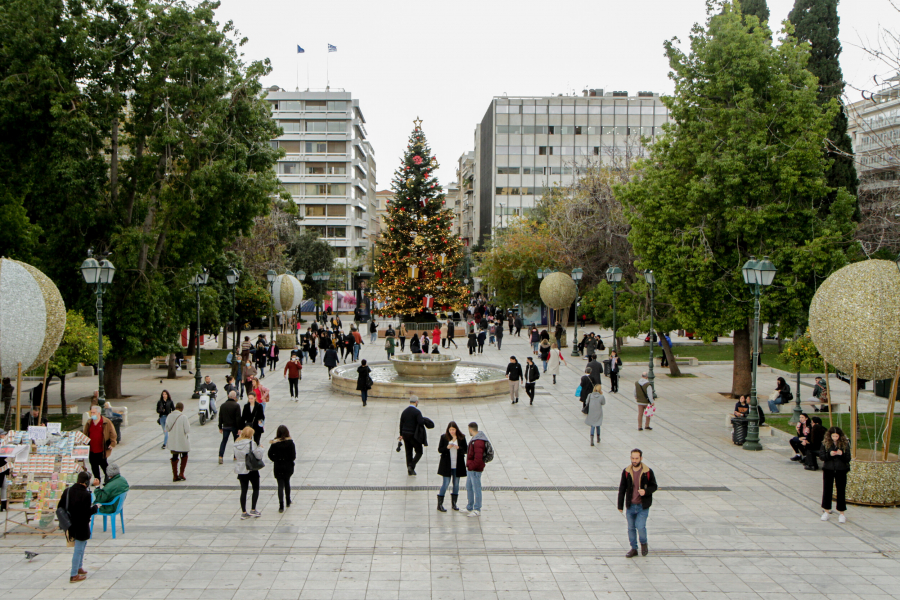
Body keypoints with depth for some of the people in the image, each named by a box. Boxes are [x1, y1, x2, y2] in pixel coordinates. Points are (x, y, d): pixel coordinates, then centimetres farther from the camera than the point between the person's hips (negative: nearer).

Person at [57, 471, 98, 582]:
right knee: (79, 549, 3)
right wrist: (95, 507, -6)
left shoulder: (67, 491, -1)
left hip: (71, 524, 8)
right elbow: (86, 513, -23)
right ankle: (74, 575, 9)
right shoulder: (86, 494, -23)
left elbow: (60, 507, 5)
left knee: (82, 544, 27)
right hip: (81, 526, -8)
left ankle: (79, 568, 36)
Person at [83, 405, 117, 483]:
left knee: (103, 465, 3)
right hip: (92, 451, 5)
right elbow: (84, 435, 19)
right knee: (94, 466, 12)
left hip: (102, 450, -5)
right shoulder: (89, 423, 8)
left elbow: (113, 434, -1)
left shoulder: (106, 422, -6)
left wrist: (112, 444, -7)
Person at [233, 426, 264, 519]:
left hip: (240, 470, 5)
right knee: (256, 489, 12)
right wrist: (260, 448, 2)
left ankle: (244, 512, 10)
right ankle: (253, 510, 9)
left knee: (243, 491, 9)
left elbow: (235, 456, 7)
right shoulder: (251, 443, -16)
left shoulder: (236, 444, 1)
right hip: (251, 470, -5)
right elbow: (259, 456, -16)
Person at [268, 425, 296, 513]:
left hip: (278, 467, -1)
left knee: (280, 485, 2)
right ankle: (288, 501, 32)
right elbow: (293, 456, -11)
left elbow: (270, 455, -7)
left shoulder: (274, 443, -9)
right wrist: (290, 460, 8)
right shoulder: (290, 442, -10)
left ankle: (281, 505, -10)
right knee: (287, 482, 21)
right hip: (288, 466, 1)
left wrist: (276, 460, 7)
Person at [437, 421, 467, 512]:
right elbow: (439, 449, 0)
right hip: (447, 465, -2)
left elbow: (465, 449, 2)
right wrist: (447, 447, -19)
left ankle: (454, 503, 23)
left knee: (456, 484, 10)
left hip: (458, 465, 2)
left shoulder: (461, 437, -1)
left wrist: (458, 447, -18)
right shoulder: (444, 437, -2)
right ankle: (439, 504, 3)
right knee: (446, 483, -4)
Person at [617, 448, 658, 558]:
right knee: (631, 528, 10)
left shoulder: (648, 472, -7)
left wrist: (646, 491, -19)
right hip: (630, 506, 3)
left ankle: (644, 543, 18)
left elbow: (654, 486, 2)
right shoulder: (626, 472, -1)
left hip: (643, 506, -3)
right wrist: (620, 505, 4)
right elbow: (622, 489, 5)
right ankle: (634, 549, 25)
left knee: (640, 526, -11)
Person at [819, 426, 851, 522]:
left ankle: (842, 513, 12)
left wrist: (842, 454, -21)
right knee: (827, 489, 7)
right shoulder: (825, 444, -1)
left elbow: (848, 459, -3)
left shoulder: (845, 444, -2)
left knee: (841, 491, 3)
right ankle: (826, 510, 20)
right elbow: (821, 456, -3)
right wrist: (829, 454, -20)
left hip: (841, 470, -1)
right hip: (828, 469, 1)